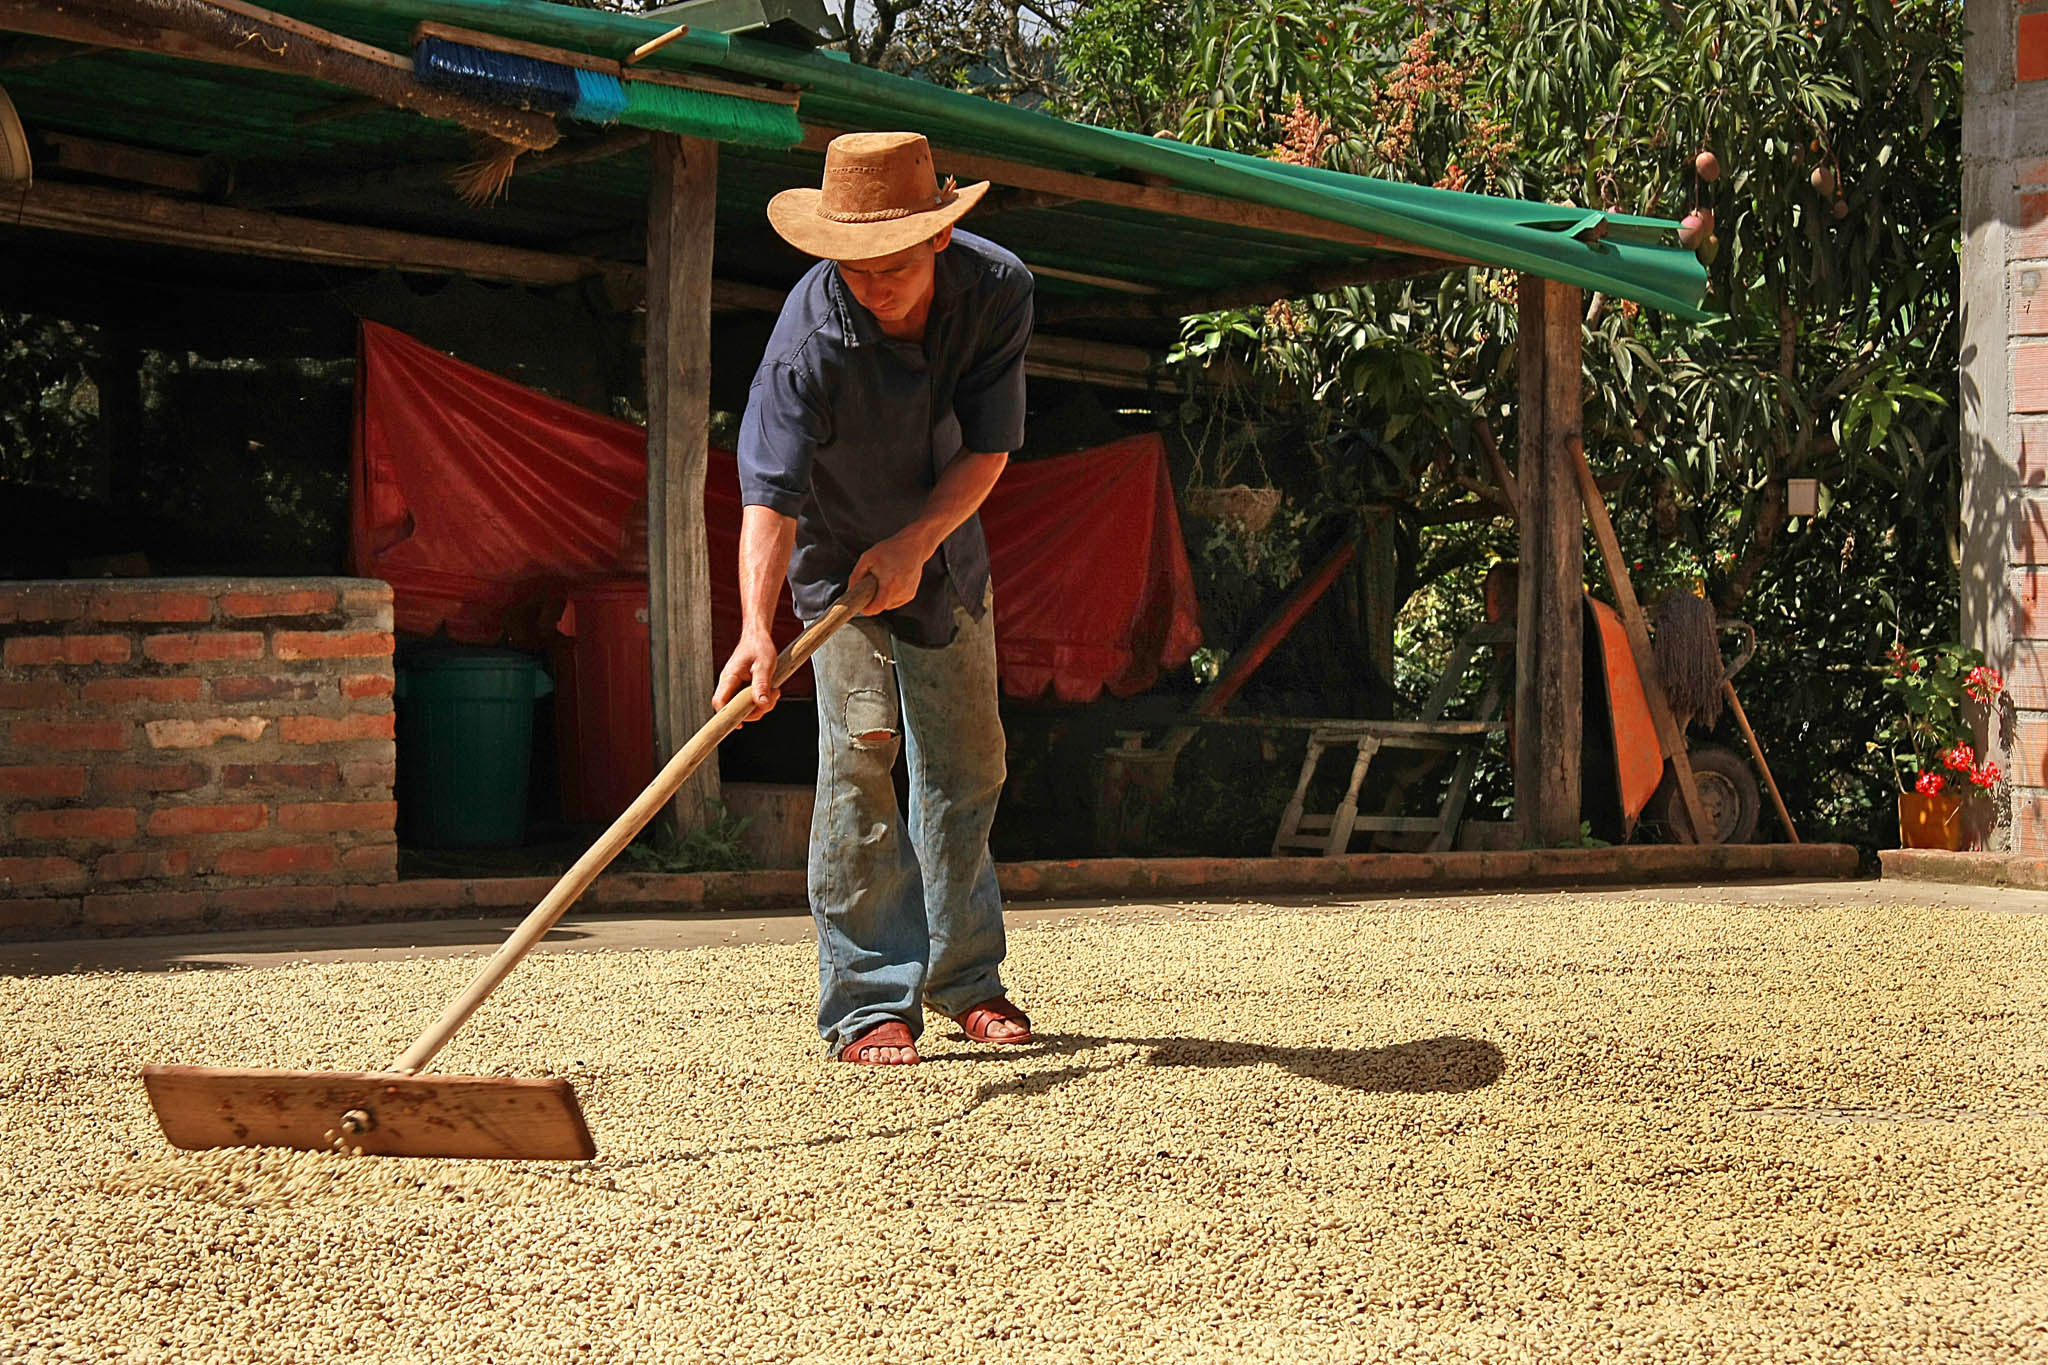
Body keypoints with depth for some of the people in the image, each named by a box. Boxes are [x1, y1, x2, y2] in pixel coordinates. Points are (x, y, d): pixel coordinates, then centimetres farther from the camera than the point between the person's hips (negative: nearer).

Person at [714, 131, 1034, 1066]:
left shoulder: (998, 291, -22)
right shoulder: (810, 336, -33)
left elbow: (988, 447, -16)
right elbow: (769, 491, -40)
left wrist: (914, 543, -29)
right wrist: (756, 626, -53)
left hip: (942, 549, 4)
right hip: (838, 555, -4)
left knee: (966, 762, 11)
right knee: (860, 753, -16)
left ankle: (965, 977, 27)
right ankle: (871, 1001, -11)